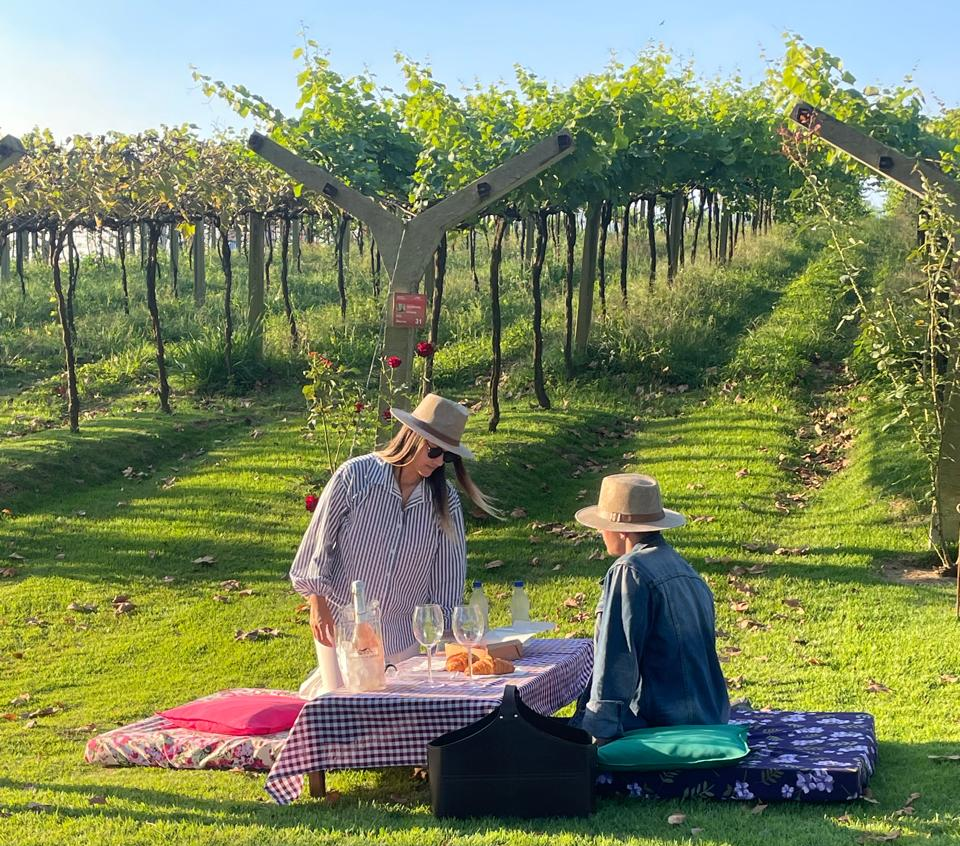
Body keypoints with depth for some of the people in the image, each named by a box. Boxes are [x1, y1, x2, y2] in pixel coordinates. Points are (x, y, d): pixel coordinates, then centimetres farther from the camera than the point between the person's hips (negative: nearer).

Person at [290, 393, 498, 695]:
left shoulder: (446, 502, -6)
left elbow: (449, 574, 1)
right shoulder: (355, 475, -14)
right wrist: (318, 606, -8)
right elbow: (319, 540, -7)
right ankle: (320, 683, 32)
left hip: (404, 633, 3)